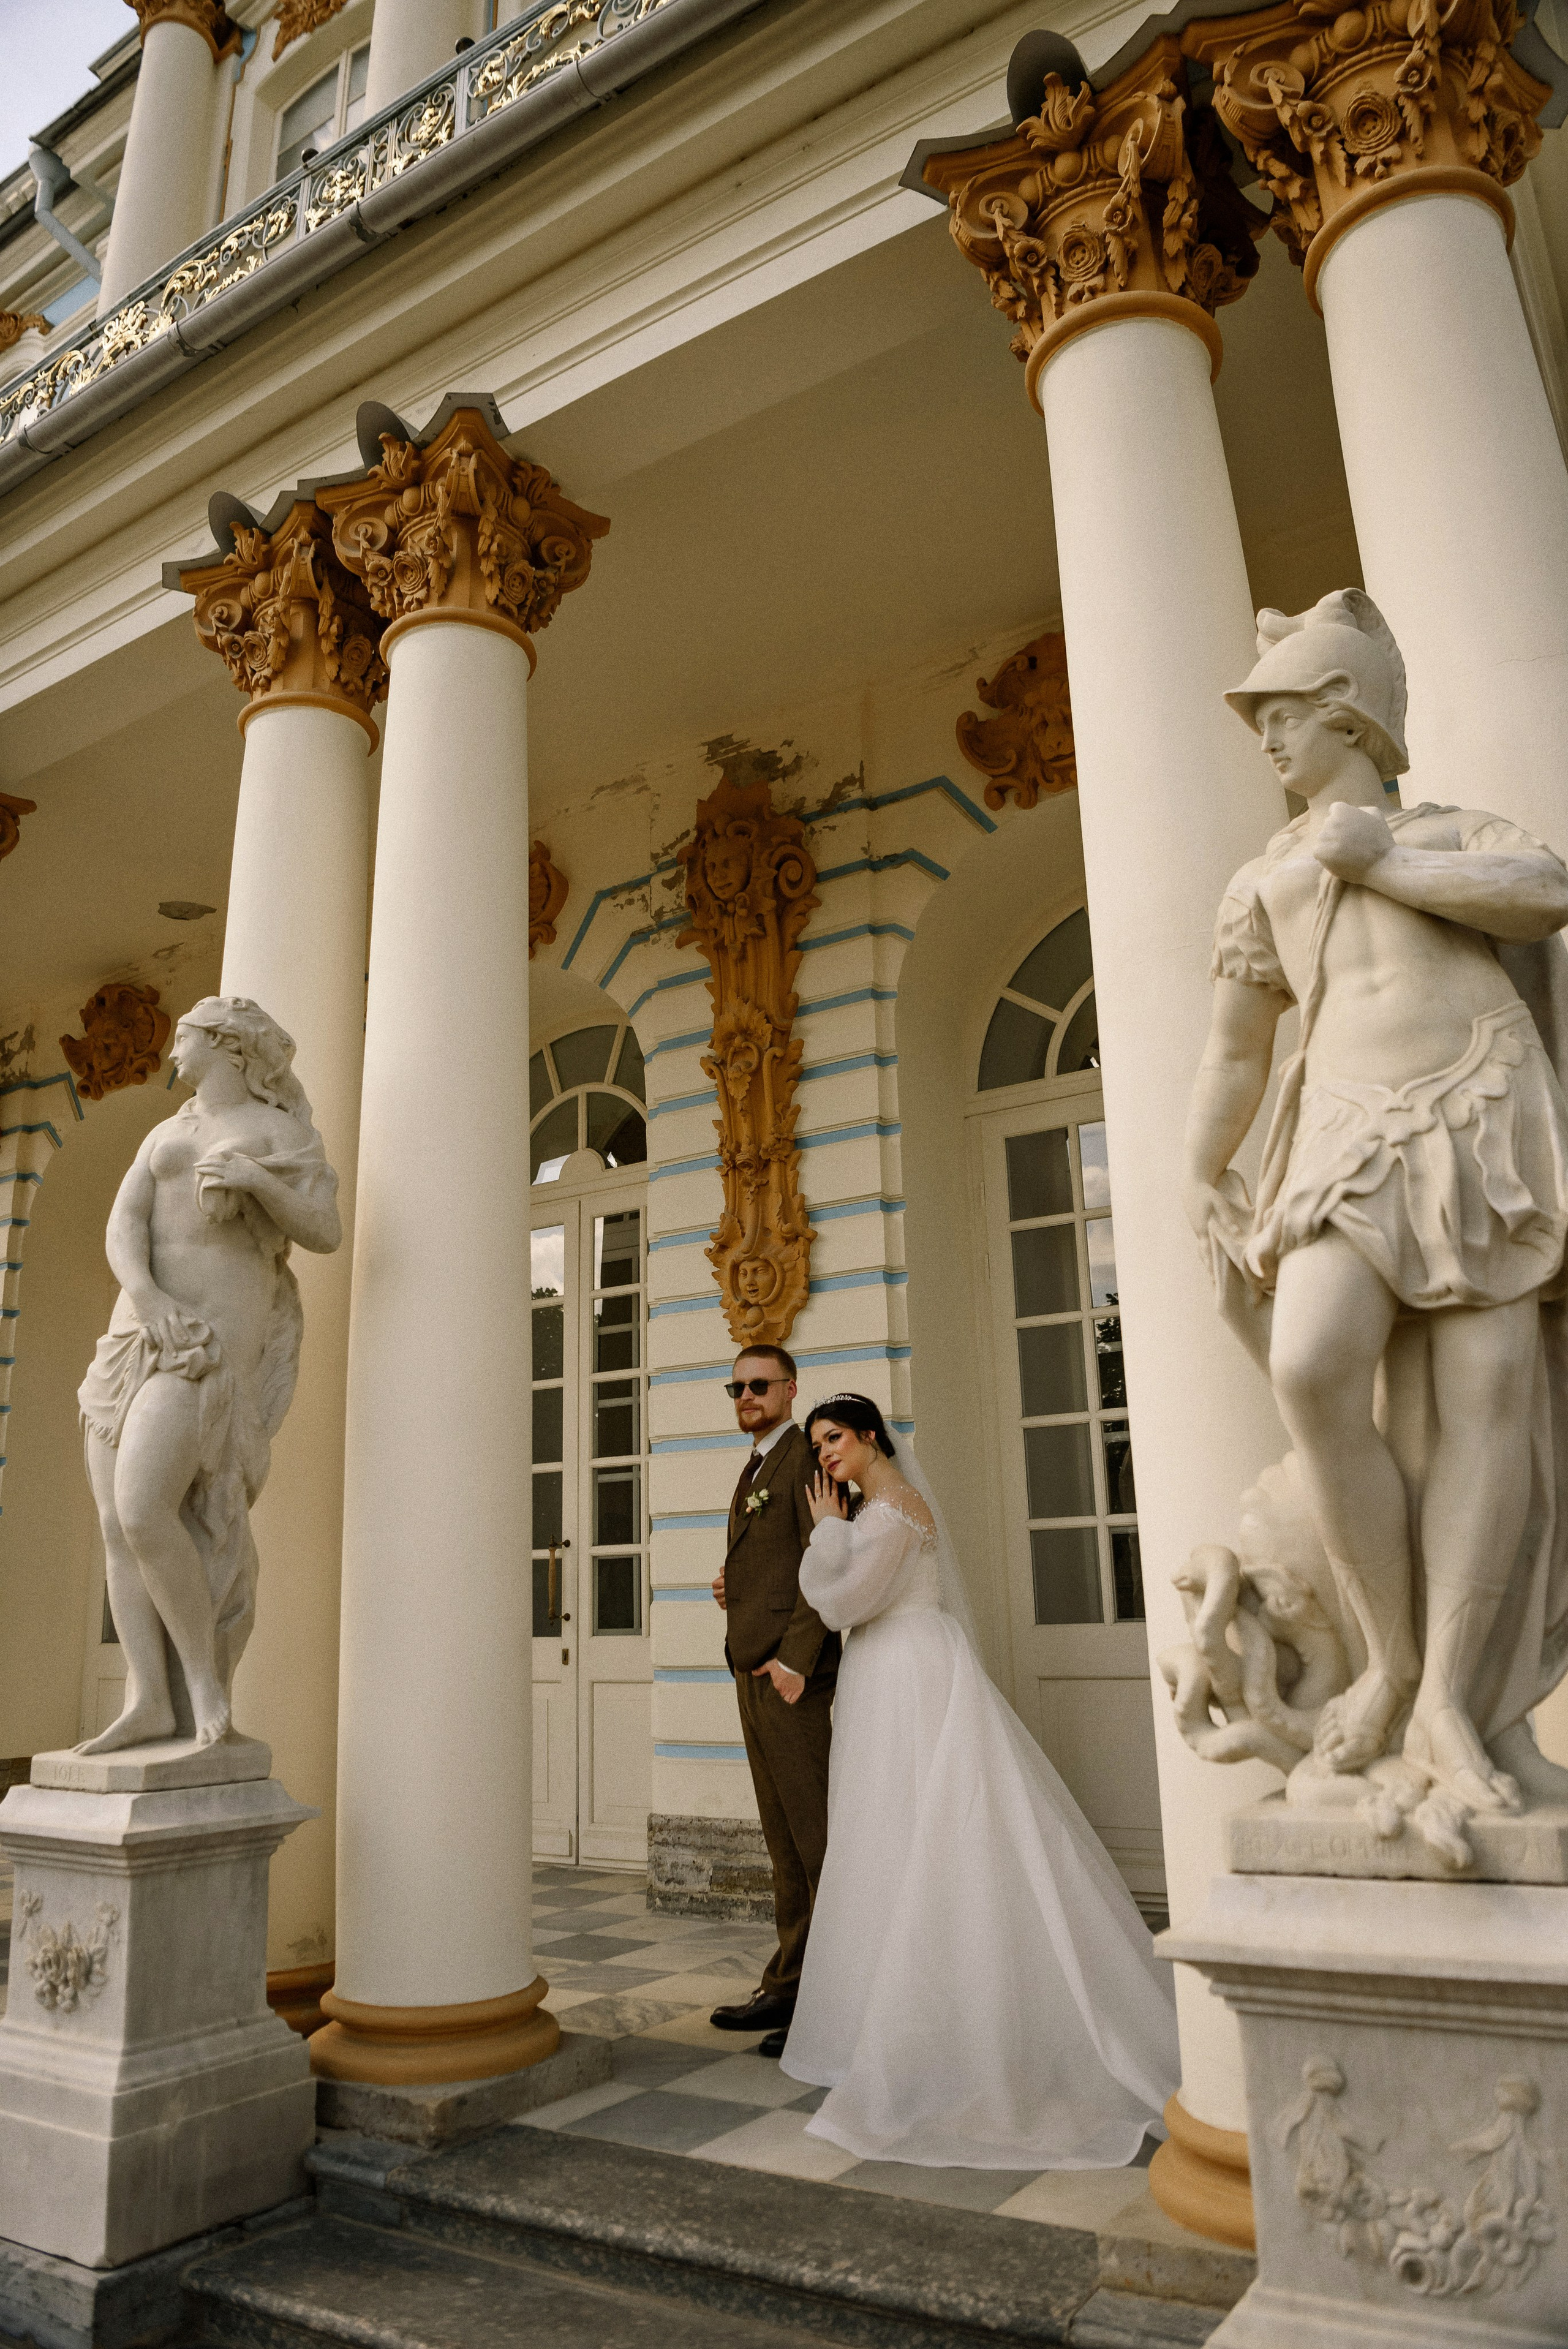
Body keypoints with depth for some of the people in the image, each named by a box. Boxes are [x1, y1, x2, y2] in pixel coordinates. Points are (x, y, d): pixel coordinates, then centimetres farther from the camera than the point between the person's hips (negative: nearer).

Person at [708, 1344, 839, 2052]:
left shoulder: (808, 1456, -8)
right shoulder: (755, 1470, 21)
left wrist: (795, 1659, -22)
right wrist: (733, 1589, 8)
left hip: (792, 1670, -9)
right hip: (752, 1669, 9)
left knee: (816, 1836, -5)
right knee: (784, 1841, 13)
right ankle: (790, 1986, 20)